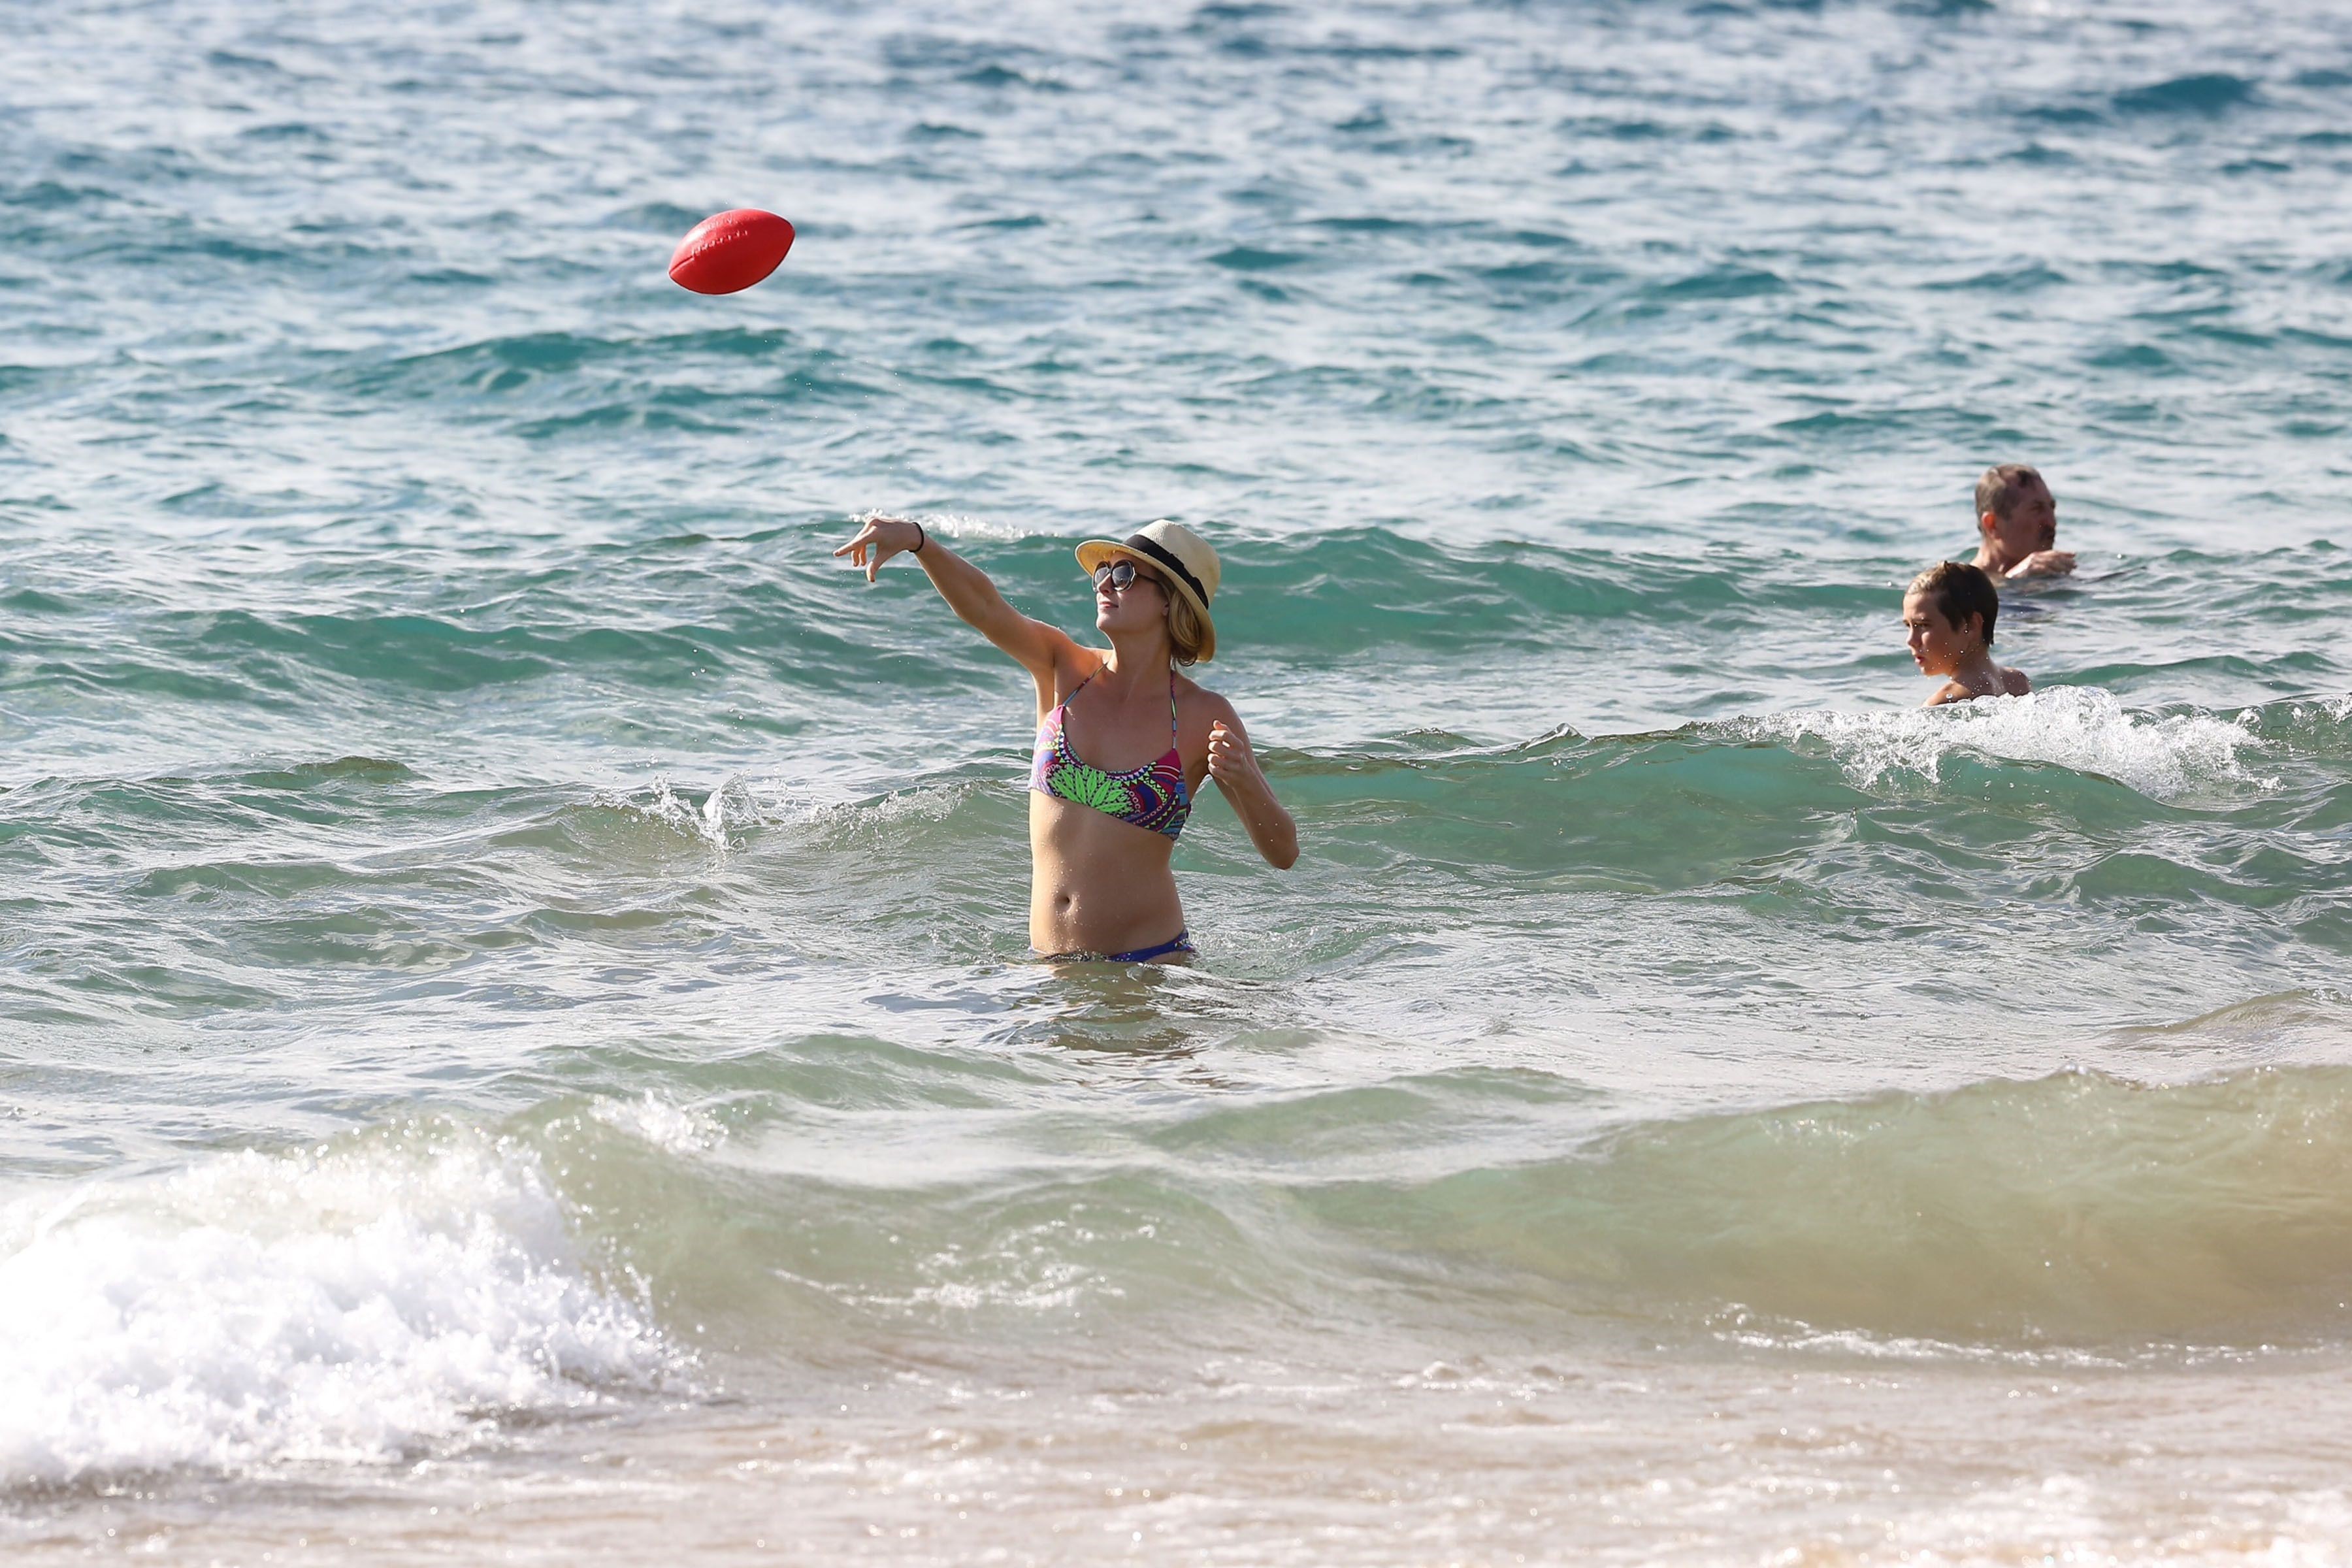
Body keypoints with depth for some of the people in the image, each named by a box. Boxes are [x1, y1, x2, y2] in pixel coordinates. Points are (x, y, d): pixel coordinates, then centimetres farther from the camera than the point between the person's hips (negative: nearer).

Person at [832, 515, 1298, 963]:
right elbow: (983, 606, -13)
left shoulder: (1203, 717, -4)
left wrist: (1244, 781, -23)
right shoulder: (1065, 672, 4)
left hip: (1151, 963, -3)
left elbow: (1284, 854, -4)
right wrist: (916, 539, -30)